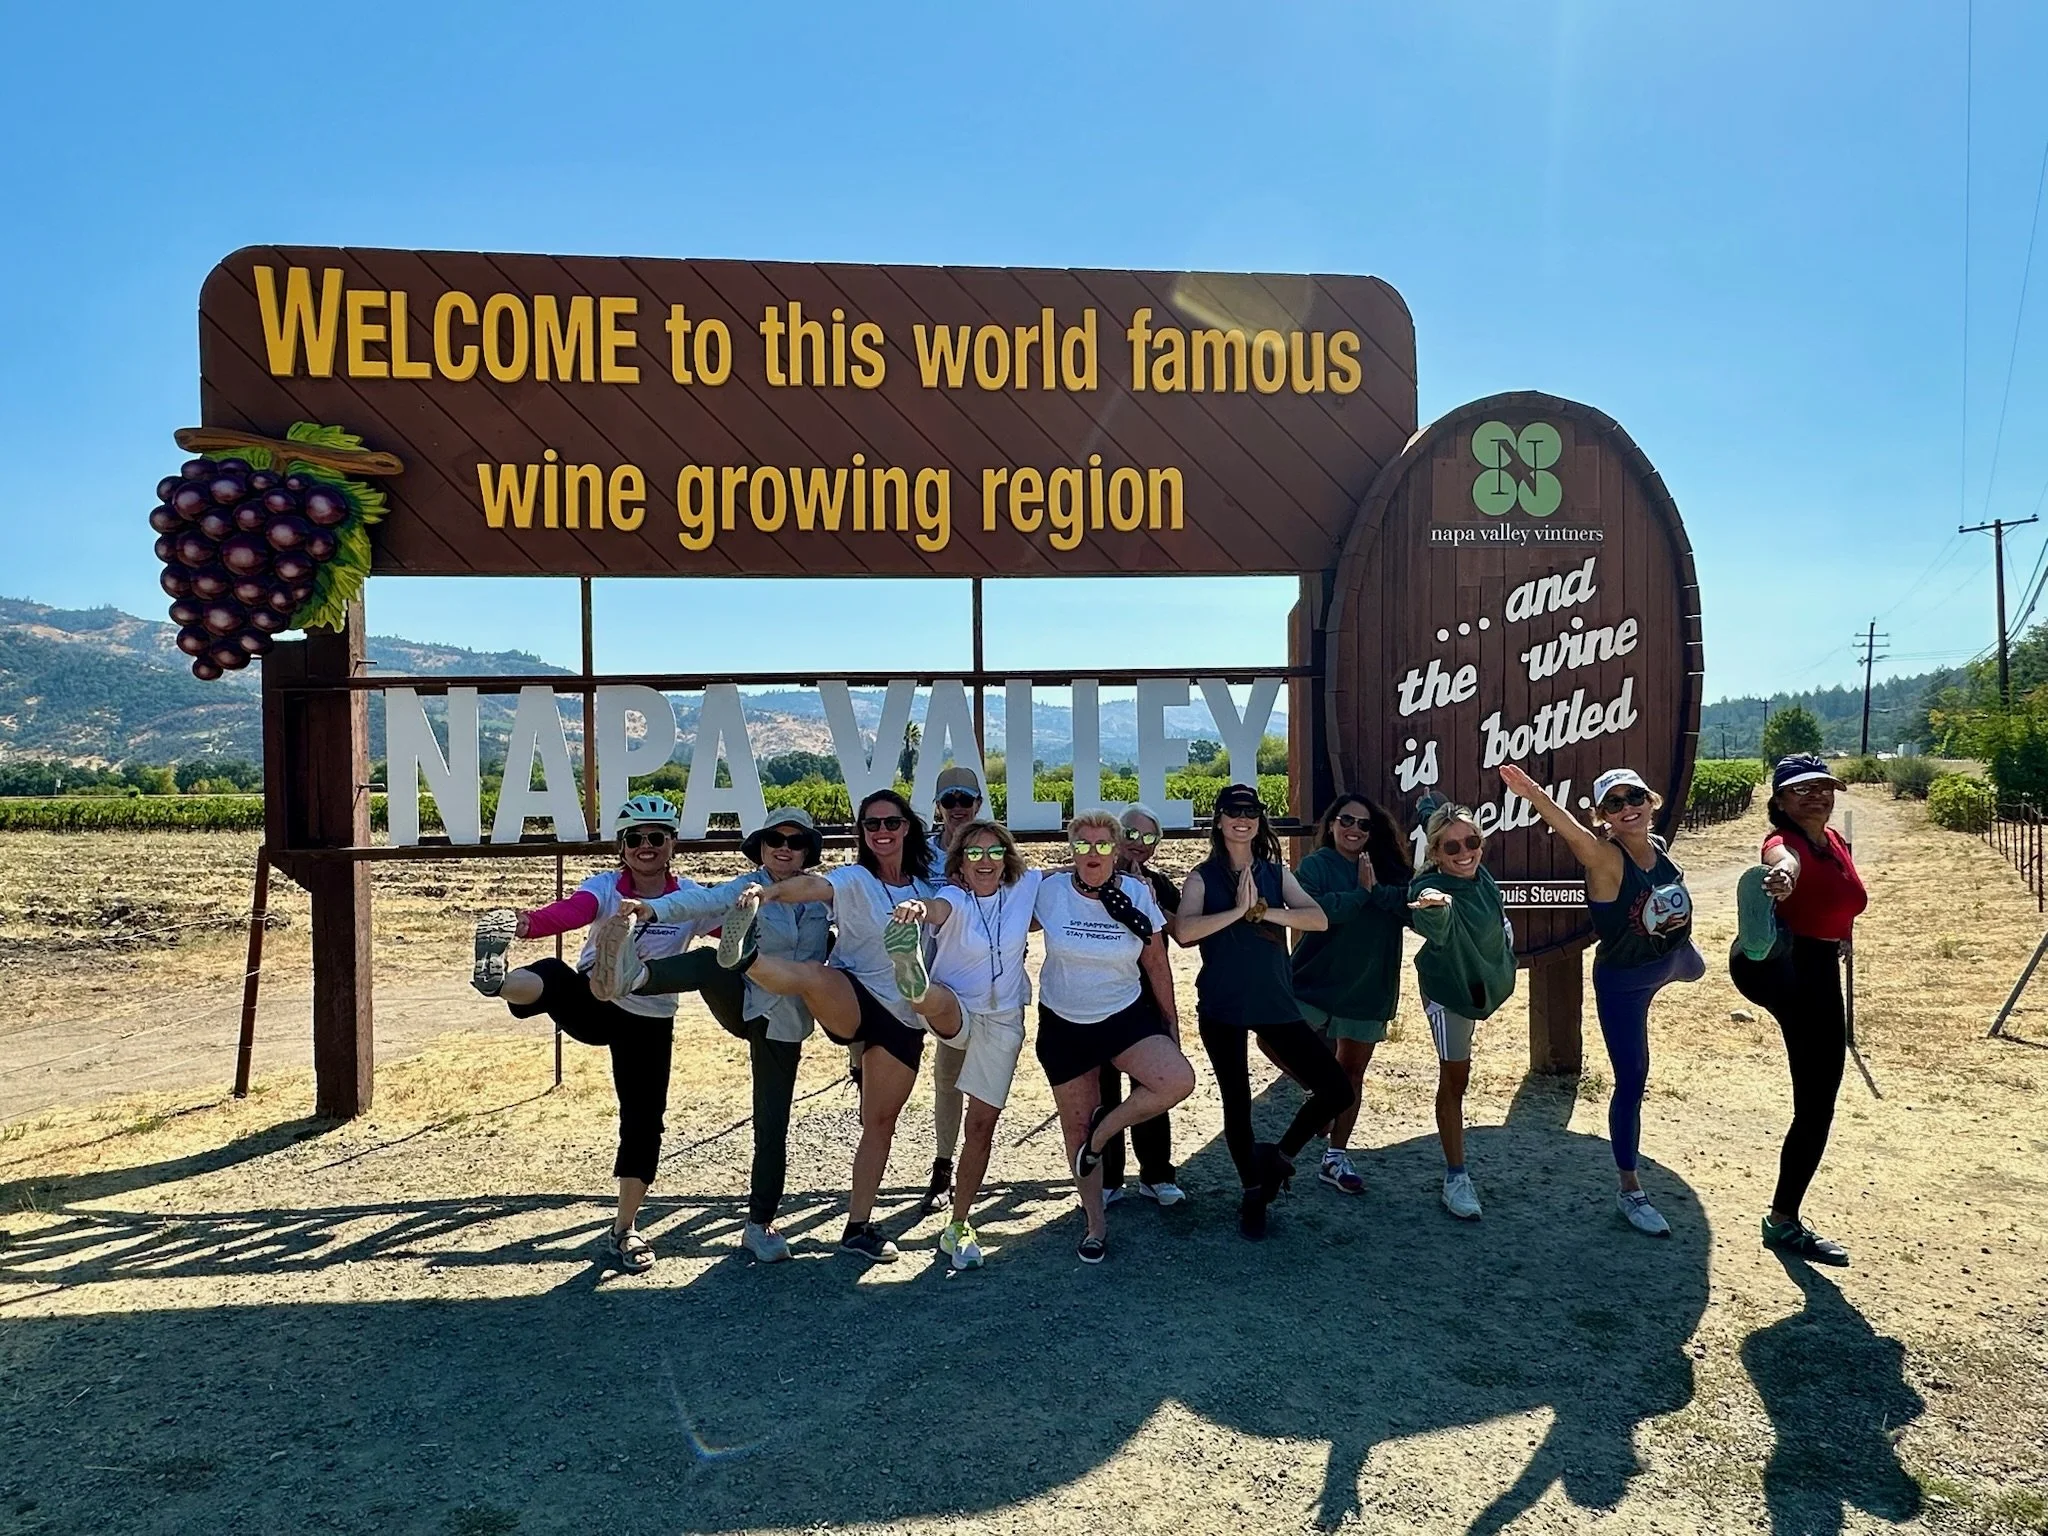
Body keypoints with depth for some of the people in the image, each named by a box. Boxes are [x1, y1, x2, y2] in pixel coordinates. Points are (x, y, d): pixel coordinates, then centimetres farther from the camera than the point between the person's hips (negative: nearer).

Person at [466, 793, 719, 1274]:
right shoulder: (605, 887, -10)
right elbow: (570, 912, -32)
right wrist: (525, 922, -55)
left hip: (649, 1025, 2)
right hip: (592, 1004, -1)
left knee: (644, 1122, 2)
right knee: (555, 977, -34)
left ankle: (623, 1231, 18)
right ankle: (495, 977, -69)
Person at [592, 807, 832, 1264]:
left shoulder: (820, 897, 5)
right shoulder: (745, 888, -5)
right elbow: (703, 900, -24)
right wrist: (653, 908, -46)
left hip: (784, 1023, 3)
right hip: (742, 1003, -2)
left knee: (772, 1125, 3)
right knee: (710, 961, -33)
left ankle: (760, 1224, 17)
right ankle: (633, 977, -63)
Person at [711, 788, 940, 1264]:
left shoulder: (926, 887, 9)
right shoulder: (855, 880, -6)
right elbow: (812, 885, -26)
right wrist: (769, 890, -47)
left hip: (903, 1019, 4)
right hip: (851, 1002, -4)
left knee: (881, 1121, 7)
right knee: (813, 976, -37)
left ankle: (859, 1226, 16)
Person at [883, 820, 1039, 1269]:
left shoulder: (1026, 886, -4)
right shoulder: (954, 898, -15)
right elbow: (935, 911, -40)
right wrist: (914, 908, -64)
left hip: (1003, 1021, 3)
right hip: (955, 1012, -3)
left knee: (982, 1124, 5)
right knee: (934, 999, -39)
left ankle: (958, 1227, 16)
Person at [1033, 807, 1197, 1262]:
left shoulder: (1136, 894, -7)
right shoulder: (1049, 891, -10)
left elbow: (1156, 965, 1)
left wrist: (1171, 1022, 6)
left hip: (1126, 1016, 0)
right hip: (1064, 1025, 0)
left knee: (1179, 1081, -25)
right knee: (1076, 1128, 8)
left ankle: (1104, 1128, 1)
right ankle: (1095, 1226, 29)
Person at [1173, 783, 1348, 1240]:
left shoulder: (1276, 873, 7)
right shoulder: (1203, 877, -2)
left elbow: (1318, 919, -8)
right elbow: (1184, 932, -19)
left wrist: (1264, 911, -19)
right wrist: (1238, 910, -21)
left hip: (1275, 1002, 3)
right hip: (1222, 1007, -2)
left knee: (1337, 1090, -4)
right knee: (1237, 1100, 9)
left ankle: (1280, 1155, 18)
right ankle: (1252, 1191, 30)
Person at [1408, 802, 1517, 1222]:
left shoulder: (1481, 877, -16)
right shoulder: (1431, 886, -36)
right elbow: (1437, 929, -59)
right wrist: (1435, 906, -78)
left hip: (1486, 980, 6)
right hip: (1448, 987, -6)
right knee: (1454, 1078, -1)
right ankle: (1456, 1178, 7)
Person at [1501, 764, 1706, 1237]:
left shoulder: (1658, 847, -14)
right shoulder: (1605, 858, -33)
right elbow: (1572, 833, -57)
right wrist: (1534, 794, -75)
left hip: (1668, 958, 6)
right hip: (1621, 981, -6)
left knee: (1692, 966, 41)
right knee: (1631, 1082, 0)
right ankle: (1629, 1191, 14)